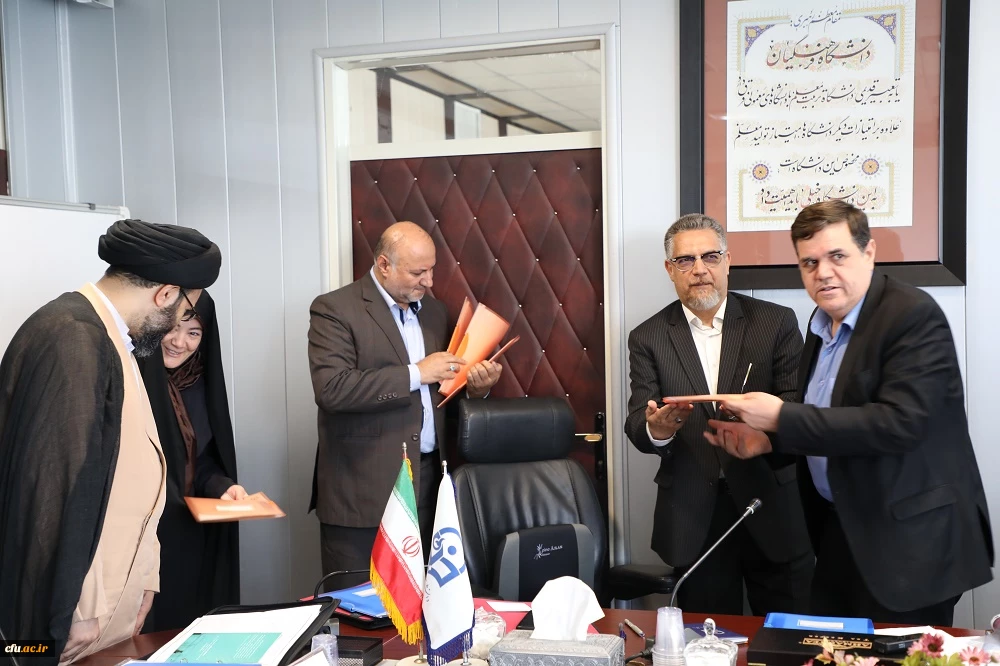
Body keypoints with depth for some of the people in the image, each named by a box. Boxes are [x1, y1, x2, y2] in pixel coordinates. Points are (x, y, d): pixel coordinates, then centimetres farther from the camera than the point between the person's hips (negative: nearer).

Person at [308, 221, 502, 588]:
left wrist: (474, 386, -2)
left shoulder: (434, 310, 14)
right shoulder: (335, 309, -6)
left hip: (428, 480, 5)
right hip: (363, 487, -5)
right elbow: (332, 388, -20)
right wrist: (415, 373, -20)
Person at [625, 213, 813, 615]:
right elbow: (636, 425, -4)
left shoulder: (775, 322, 1)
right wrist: (656, 429, -28)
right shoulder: (648, 338, 4)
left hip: (773, 511, 0)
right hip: (693, 520, 1)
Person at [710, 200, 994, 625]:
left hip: (909, 540, -8)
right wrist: (768, 442, 1)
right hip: (841, 529, 8)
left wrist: (782, 418, -26)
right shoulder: (823, 322, 8)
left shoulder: (913, 315, -17)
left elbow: (899, 422, -28)